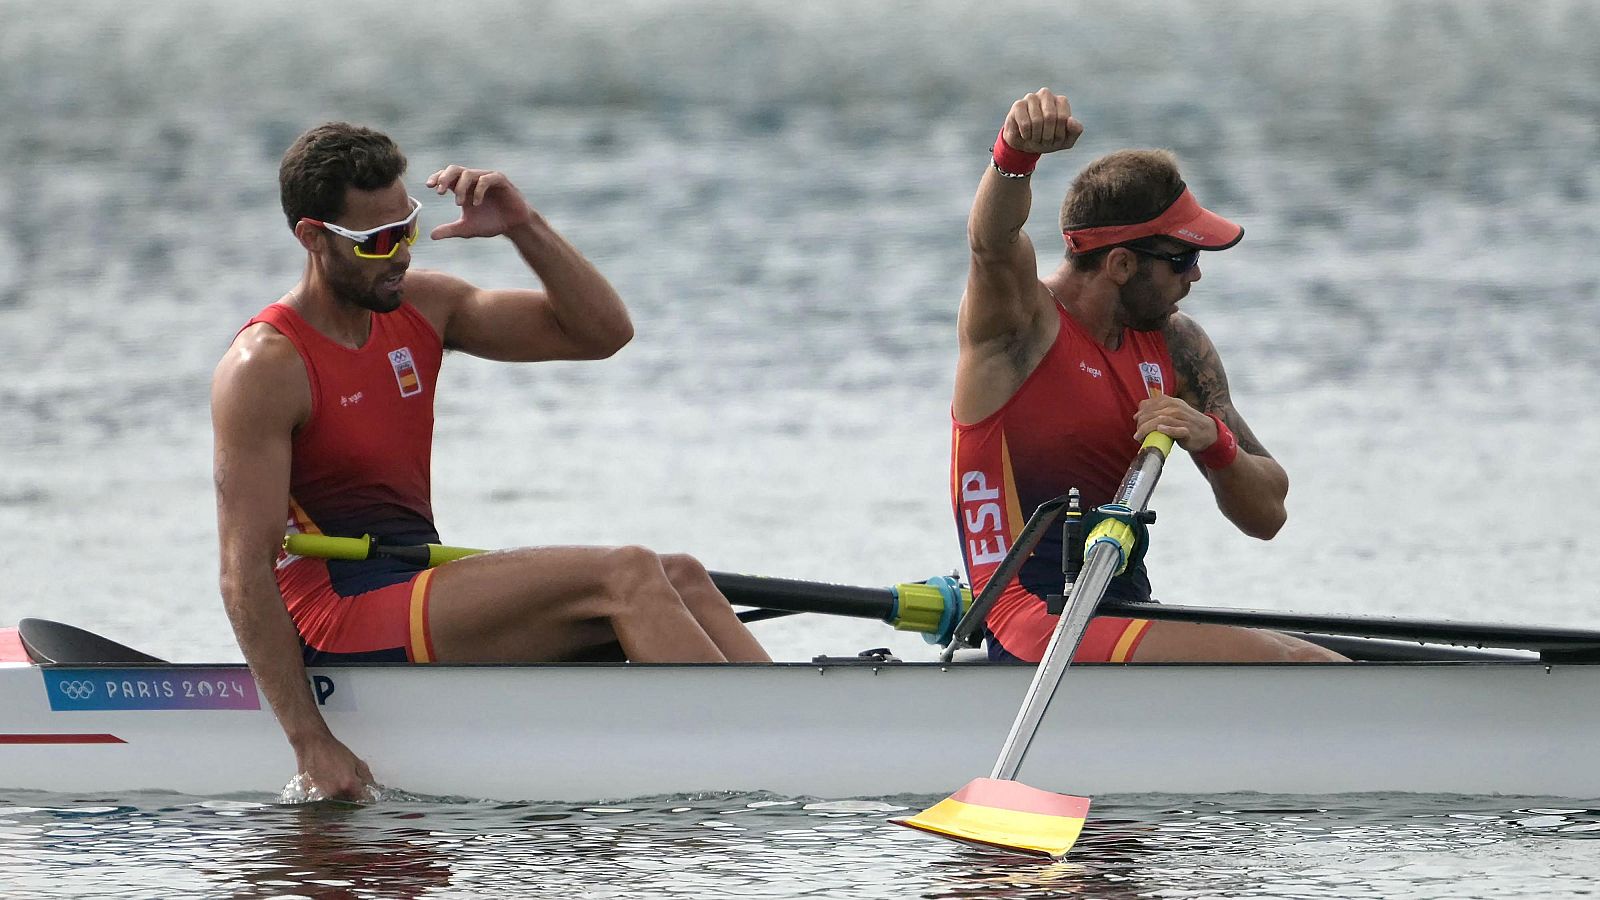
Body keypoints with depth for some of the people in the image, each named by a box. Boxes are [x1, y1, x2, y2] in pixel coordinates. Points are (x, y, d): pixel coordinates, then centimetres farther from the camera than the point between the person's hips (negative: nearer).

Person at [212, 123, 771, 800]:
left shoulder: (419, 307, 11)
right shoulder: (263, 368, -12)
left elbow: (603, 331, 10)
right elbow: (245, 575, -17)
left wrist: (525, 228, -6)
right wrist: (311, 744, -22)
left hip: (421, 605, 9)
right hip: (341, 629, -9)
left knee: (680, 579, -6)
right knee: (625, 576, -21)